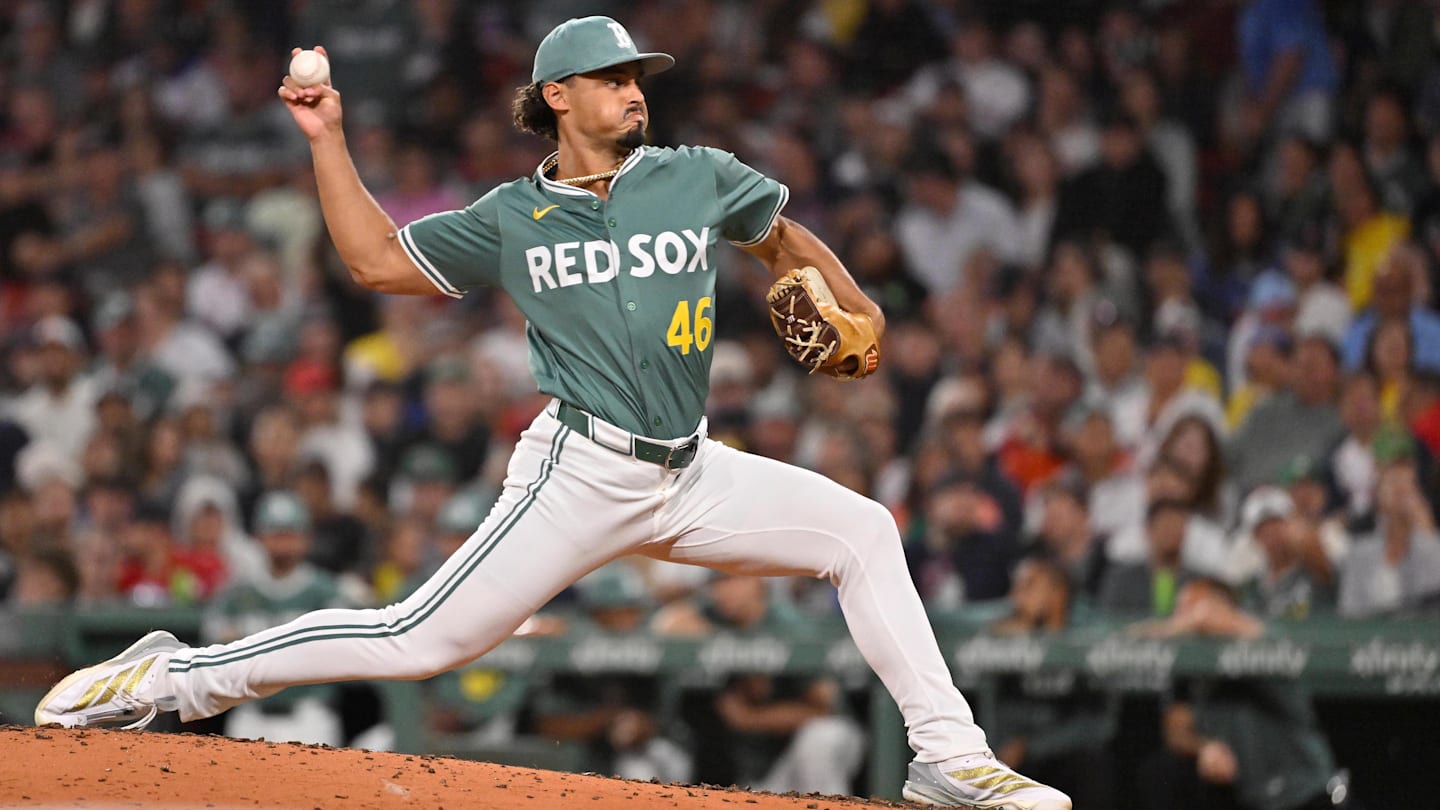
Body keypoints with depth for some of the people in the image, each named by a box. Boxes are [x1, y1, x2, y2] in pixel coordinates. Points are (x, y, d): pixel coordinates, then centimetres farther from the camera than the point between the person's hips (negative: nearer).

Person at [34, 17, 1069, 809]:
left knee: (862, 528, -6)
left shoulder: (701, 179, 8)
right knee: (421, 639, -12)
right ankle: (177, 676, -3)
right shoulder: (513, 217, 5)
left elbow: (786, 239, 25)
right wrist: (329, 141, 6)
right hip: (581, 475, -4)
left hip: (690, 477, 4)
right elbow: (379, 259, 11)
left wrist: (854, 311, 10)